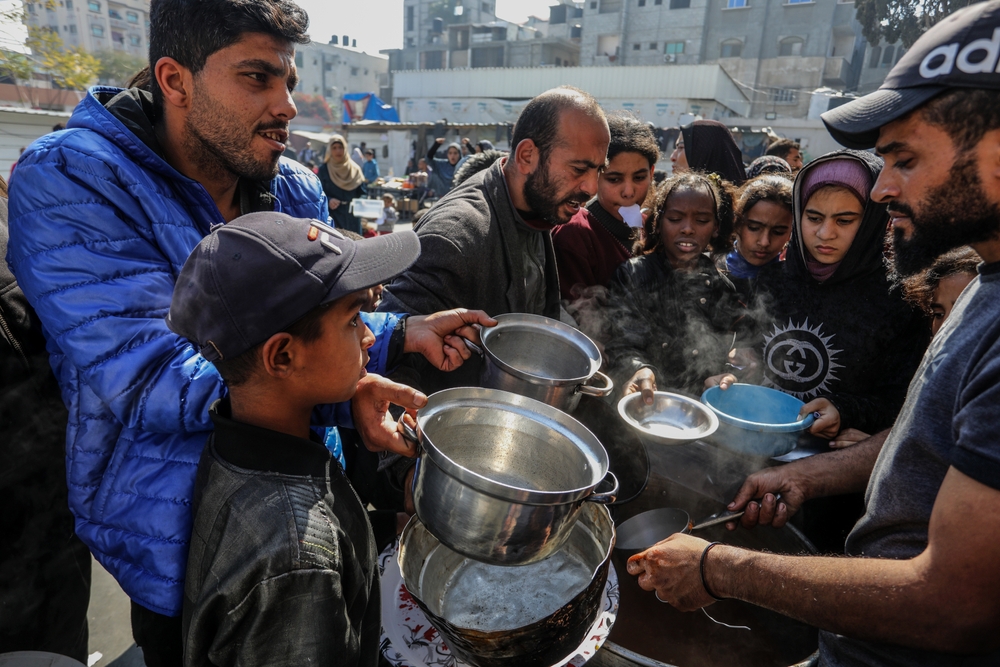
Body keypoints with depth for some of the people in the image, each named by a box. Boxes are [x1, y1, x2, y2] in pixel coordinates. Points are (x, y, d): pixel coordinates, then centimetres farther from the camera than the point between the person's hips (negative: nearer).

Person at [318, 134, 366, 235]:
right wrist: (328, 201, -19)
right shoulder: (324, 170, 3)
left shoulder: (355, 169, 10)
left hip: (352, 218, 2)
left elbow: (363, 192, 8)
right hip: (332, 217, -2)